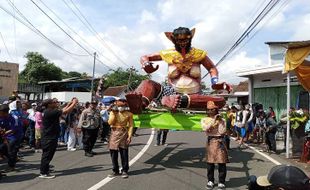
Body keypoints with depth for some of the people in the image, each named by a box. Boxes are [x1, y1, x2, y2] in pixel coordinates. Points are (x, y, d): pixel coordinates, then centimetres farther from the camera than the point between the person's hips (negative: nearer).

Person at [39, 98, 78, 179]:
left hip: (49, 137, 10)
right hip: (49, 138, -10)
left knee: (47, 155, 21)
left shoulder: (48, 111, 9)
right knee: (47, 155, -1)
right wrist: (74, 103, -12)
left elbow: (62, 110, 16)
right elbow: (66, 111, -23)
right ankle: (43, 173, 8)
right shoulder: (50, 112, -22)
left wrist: (70, 103, 13)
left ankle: (45, 169, 35)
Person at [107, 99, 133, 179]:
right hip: (114, 133, 2)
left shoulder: (129, 114, -1)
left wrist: (129, 136, -10)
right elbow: (110, 122, -7)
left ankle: (124, 171, 14)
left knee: (124, 153, 1)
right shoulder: (113, 112, 5)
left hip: (124, 133, -2)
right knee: (113, 153, 5)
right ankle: (115, 170, 20)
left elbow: (131, 126, -2)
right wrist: (114, 113, -10)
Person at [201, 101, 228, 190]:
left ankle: (221, 182, 12)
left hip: (220, 141, -1)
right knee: (210, 162, 5)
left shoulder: (221, 120, 1)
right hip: (210, 141, 1)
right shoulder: (204, 119, 4)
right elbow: (205, 128, -16)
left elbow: (222, 132, -10)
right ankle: (210, 181, 20)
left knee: (222, 162, 0)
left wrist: (220, 122, -13)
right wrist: (214, 120, -16)